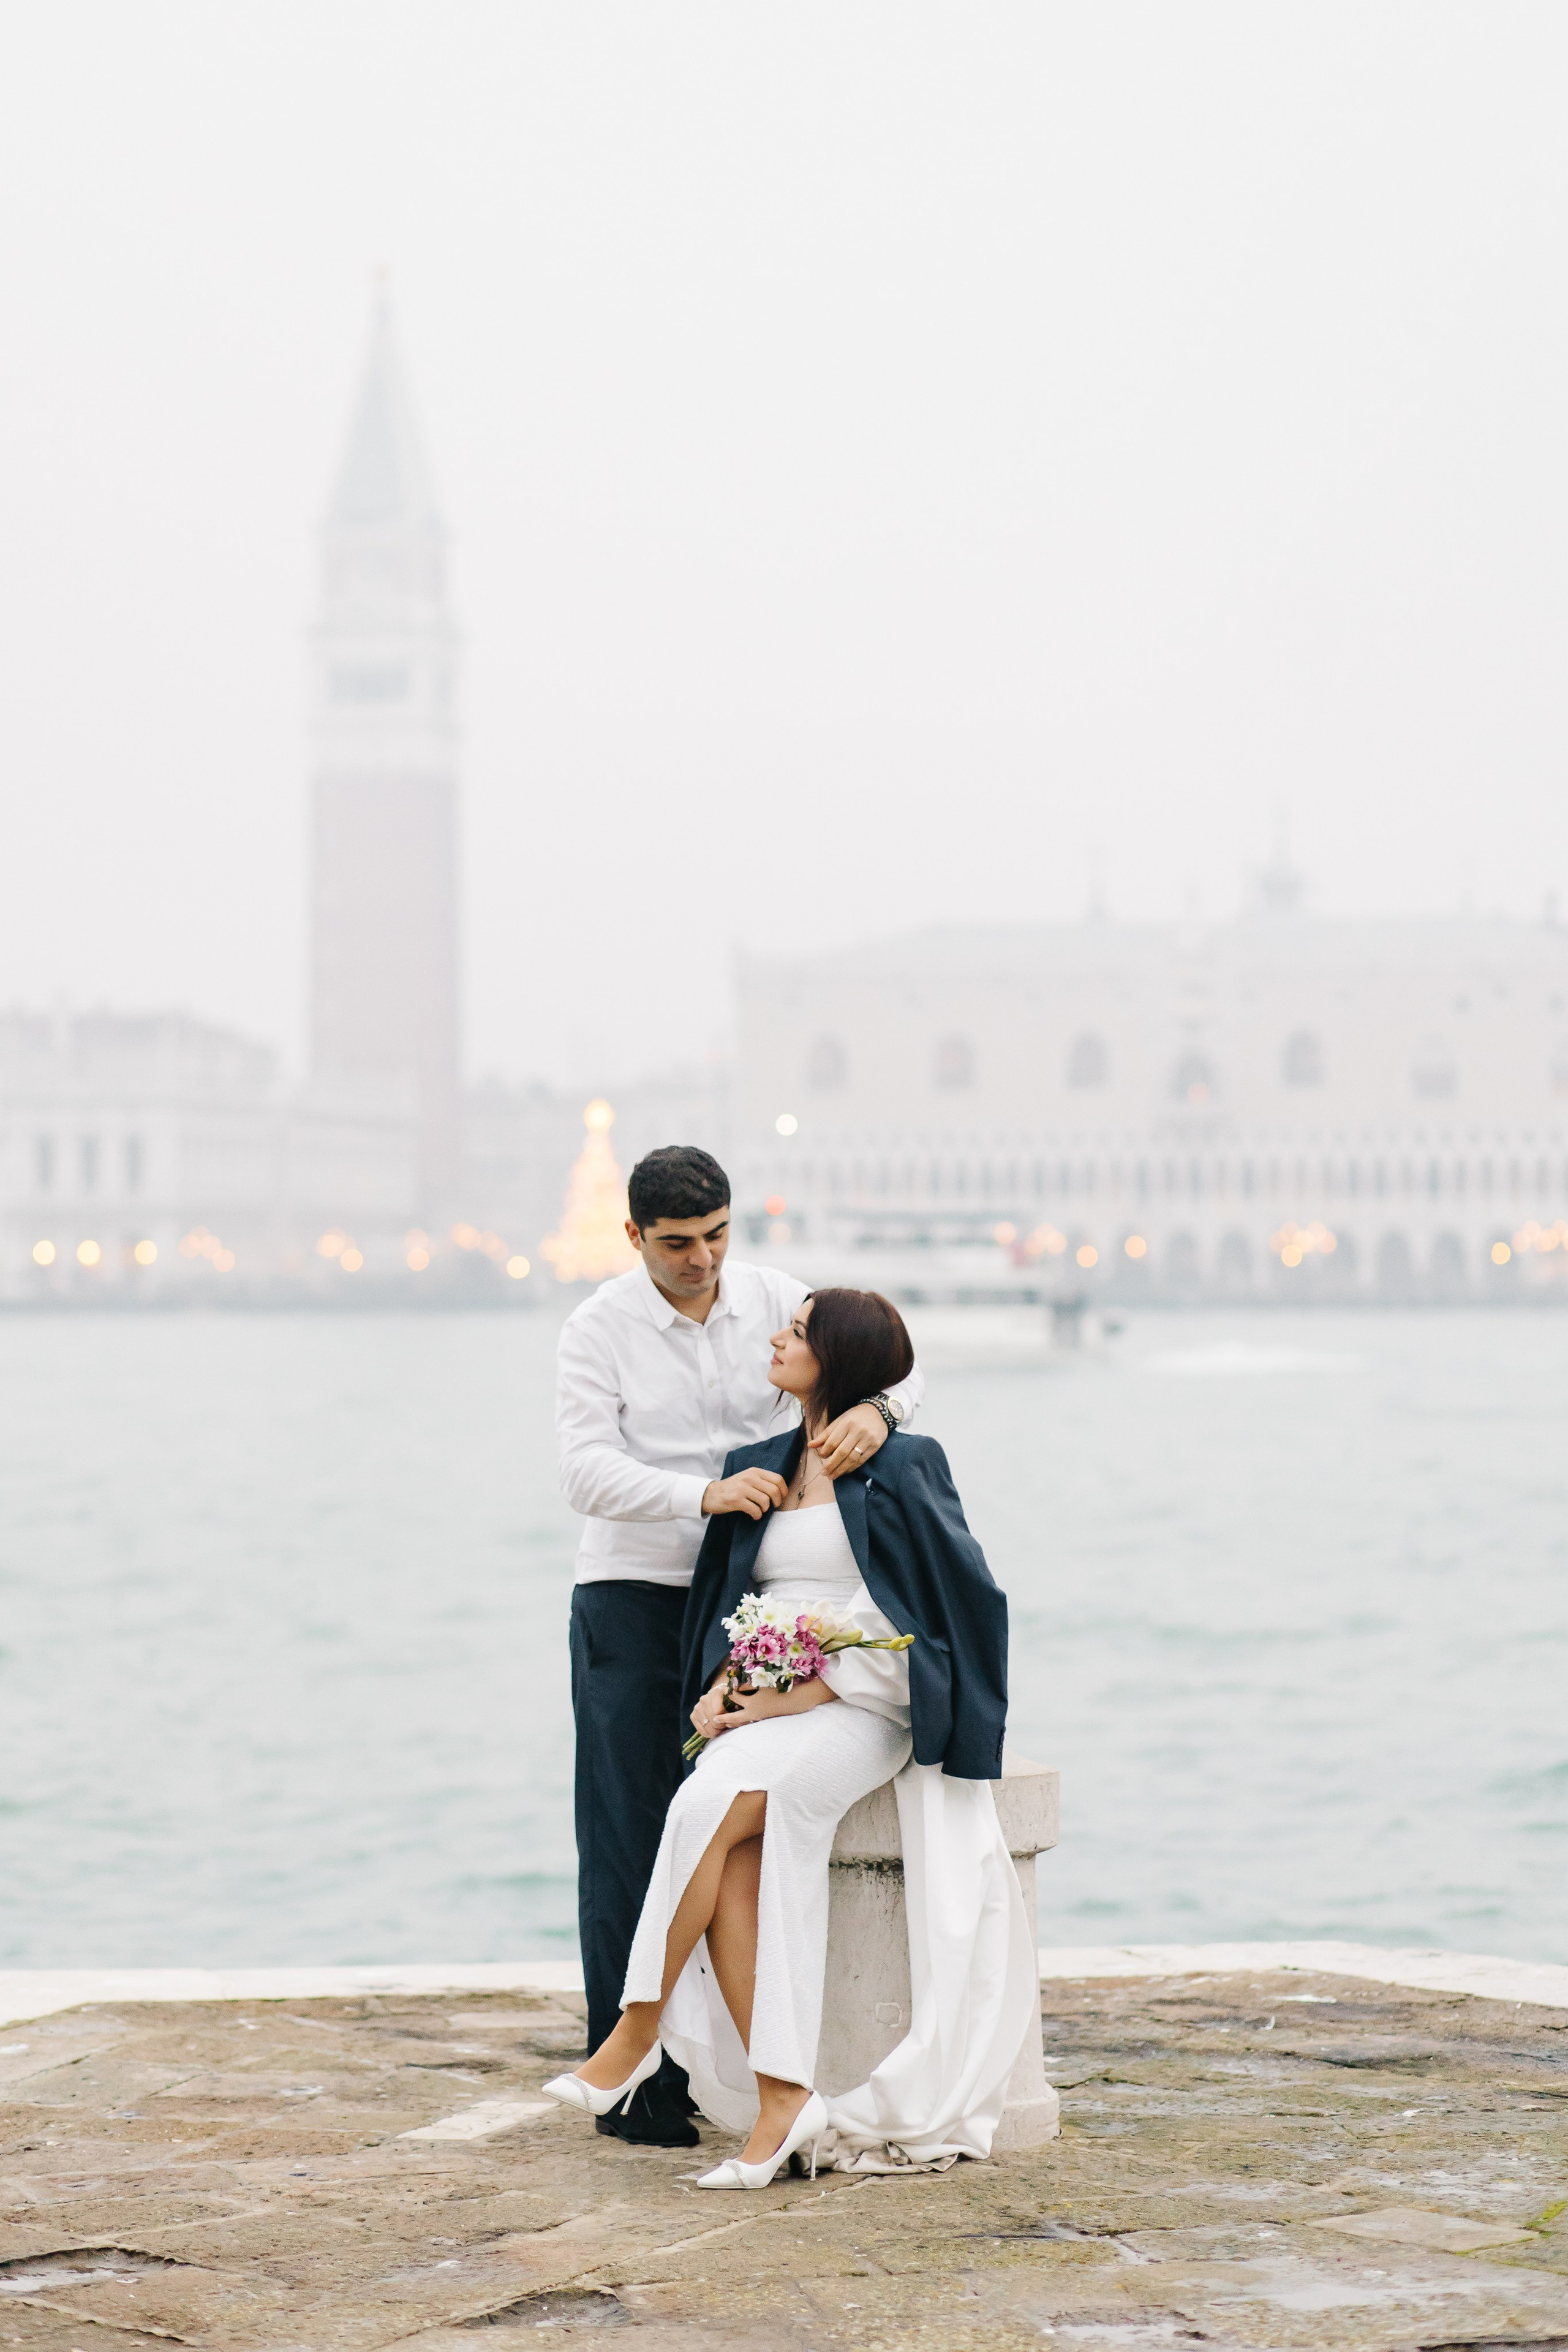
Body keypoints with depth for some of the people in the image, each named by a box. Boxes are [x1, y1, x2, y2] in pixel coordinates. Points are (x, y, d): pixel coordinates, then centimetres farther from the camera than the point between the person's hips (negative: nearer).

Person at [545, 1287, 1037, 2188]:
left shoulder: (902, 1467, -2)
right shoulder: (759, 1469, 17)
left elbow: (909, 1613, -8)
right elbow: (727, 1607, 19)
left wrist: (803, 1695, -15)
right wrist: (722, 1685, -3)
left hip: (857, 1709, -5)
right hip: (766, 1709, 5)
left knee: (713, 1807, -31)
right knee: (734, 1864, -26)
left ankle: (640, 2030, -18)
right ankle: (783, 2099, -29)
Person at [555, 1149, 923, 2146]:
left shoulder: (774, 1299, 2)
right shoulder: (600, 1328, -6)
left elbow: (893, 1362, -3)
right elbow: (591, 1474, -16)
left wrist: (872, 1409, -27)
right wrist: (708, 1493, -31)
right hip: (633, 1601, -3)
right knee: (631, 1842, -4)